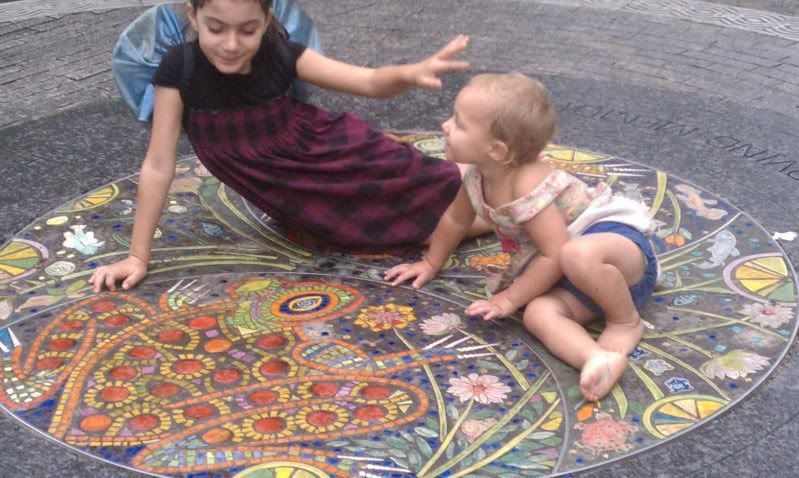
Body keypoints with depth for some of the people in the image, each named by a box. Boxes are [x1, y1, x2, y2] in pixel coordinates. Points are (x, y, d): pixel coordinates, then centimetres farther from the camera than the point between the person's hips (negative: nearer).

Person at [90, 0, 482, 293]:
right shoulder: (179, 69, -22)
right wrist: (138, 256, -17)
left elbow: (370, 82, -18)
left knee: (439, 187, -5)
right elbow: (159, 166, -18)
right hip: (294, 193, -1)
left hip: (330, 152, 1)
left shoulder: (281, 55, -18)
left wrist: (410, 74, -41)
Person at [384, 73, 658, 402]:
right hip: (578, 278, 8)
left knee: (579, 255, -43)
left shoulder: (528, 187, -27)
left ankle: (626, 324, -17)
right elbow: (455, 219, 21)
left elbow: (555, 255, -27)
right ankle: (601, 359, -44)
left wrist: (510, 298, -18)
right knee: (538, 313, -22)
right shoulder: (479, 177, 0)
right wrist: (430, 264, 28)